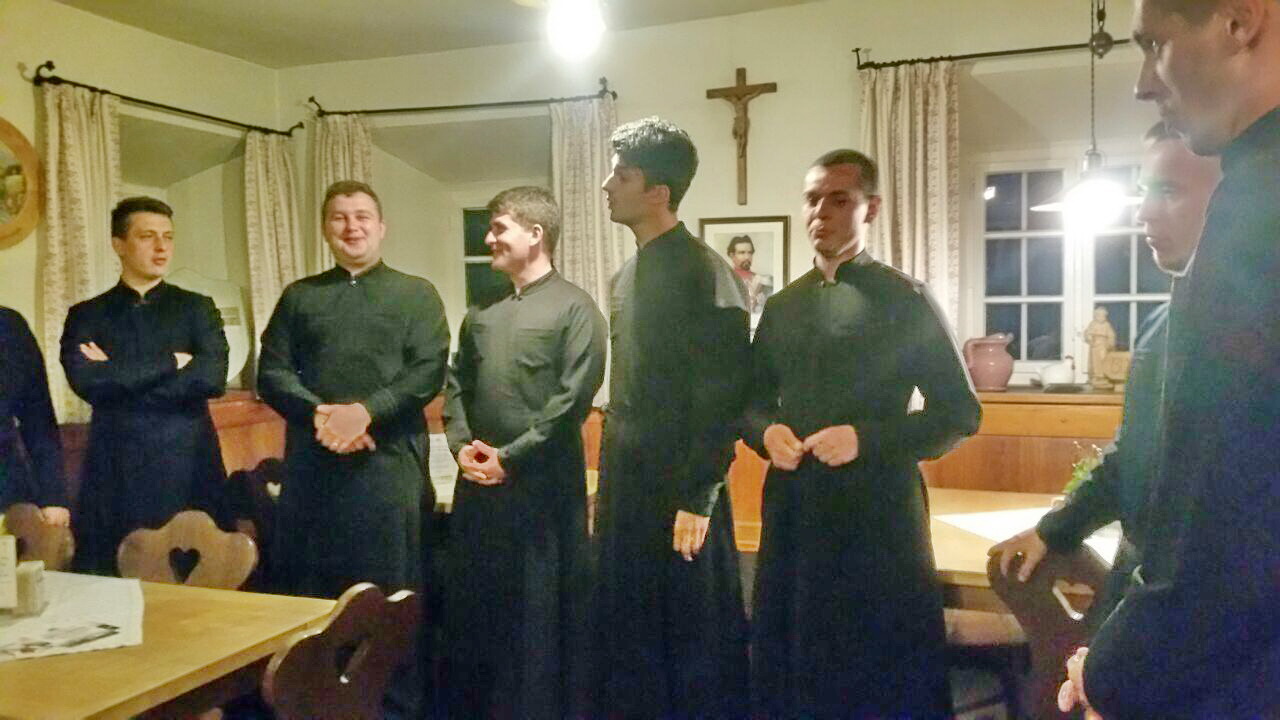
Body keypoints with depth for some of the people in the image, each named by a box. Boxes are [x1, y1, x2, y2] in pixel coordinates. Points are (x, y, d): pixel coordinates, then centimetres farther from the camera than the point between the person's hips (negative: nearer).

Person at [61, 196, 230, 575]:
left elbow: (212, 378, -10)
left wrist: (119, 378, -7)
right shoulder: (86, 315, 9)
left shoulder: (197, 308, 7)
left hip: (189, 469, 0)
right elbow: (85, 381, -10)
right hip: (115, 473, 1)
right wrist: (171, 363, -10)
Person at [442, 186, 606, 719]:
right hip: (478, 481, 6)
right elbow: (456, 385, 15)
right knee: (475, 604, 14)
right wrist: (461, 445, -2)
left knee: (542, 609, 4)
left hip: (543, 484, -6)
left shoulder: (573, 307, -7)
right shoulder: (482, 313, 13)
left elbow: (574, 398, -14)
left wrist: (512, 456, -14)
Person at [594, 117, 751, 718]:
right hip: (628, 487, 8)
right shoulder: (626, 277, 12)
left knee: (695, 640, 6)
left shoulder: (702, 272, -14)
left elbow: (722, 396, -18)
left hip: (679, 493, -8)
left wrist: (698, 500, -19)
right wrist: (610, 482, 16)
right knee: (627, 632, 17)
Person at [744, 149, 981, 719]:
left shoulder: (906, 300, -4)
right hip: (792, 512, 5)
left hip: (878, 513, -5)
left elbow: (960, 413, -5)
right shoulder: (782, 306, 11)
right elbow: (753, 399, 17)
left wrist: (866, 440, -17)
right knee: (790, 666, 14)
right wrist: (766, 432, -6)